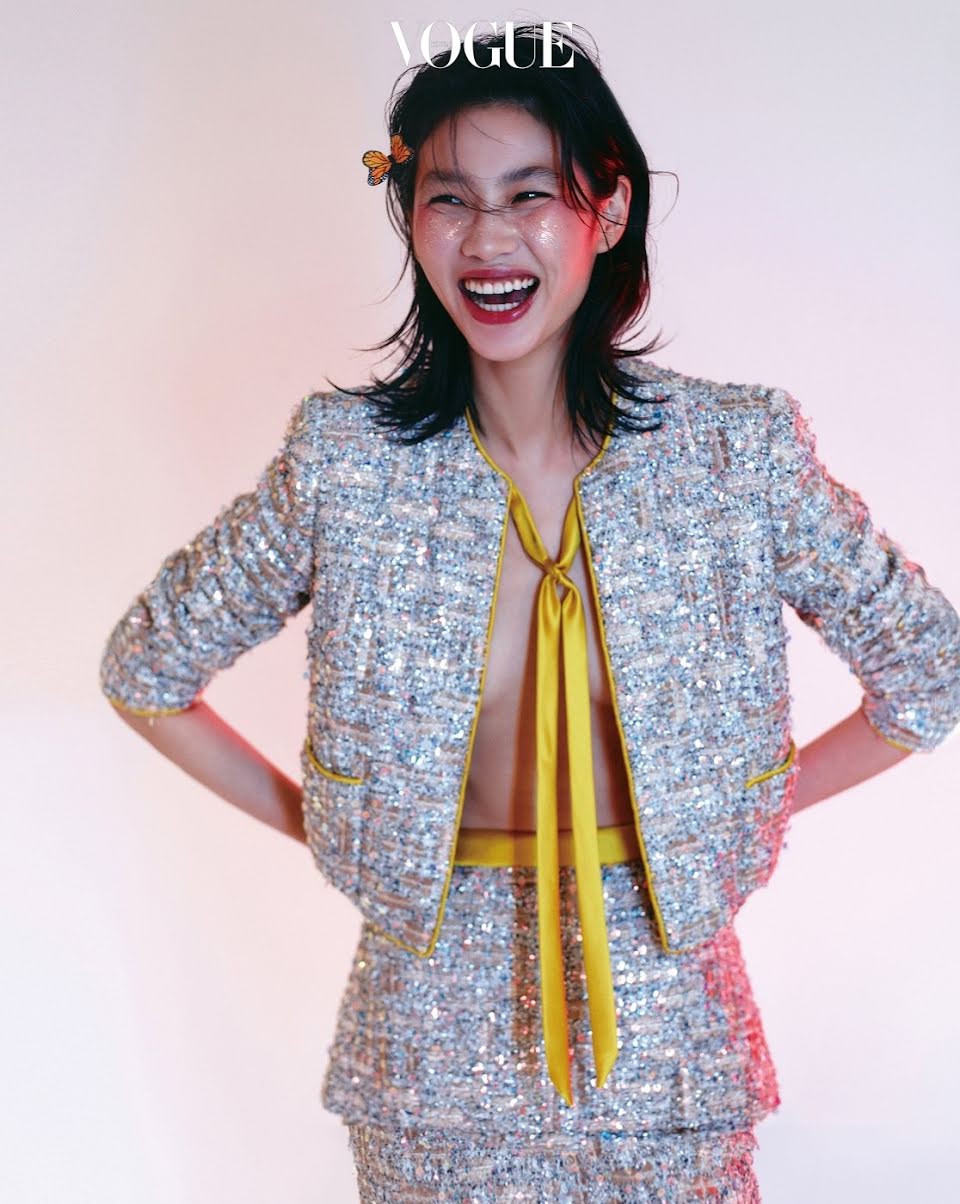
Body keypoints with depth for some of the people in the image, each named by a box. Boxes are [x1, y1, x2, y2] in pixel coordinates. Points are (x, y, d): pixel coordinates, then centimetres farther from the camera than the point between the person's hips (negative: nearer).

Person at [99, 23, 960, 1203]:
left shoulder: (738, 450, -10)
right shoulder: (345, 462, -10)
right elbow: (144, 669, 3)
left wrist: (763, 801, 1)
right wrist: (312, 821, 1)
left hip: (662, 1010, 0)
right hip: (435, 1031, 0)